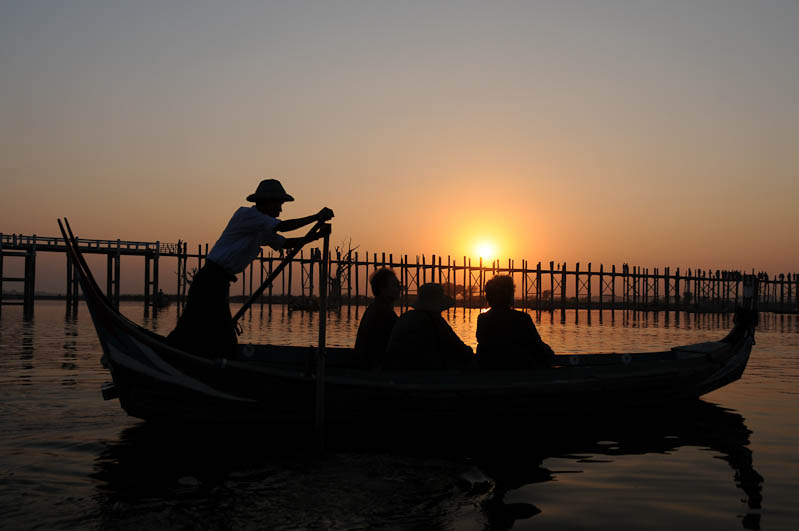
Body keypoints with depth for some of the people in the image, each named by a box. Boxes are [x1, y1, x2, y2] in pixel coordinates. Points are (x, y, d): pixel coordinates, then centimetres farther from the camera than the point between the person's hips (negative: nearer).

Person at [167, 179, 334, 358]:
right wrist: (316, 217, -12)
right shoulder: (246, 214, -9)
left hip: (219, 283, 10)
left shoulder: (261, 231, 19)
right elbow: (282, 226, -17)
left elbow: (285, 243, 23)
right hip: (211, 281, -10)